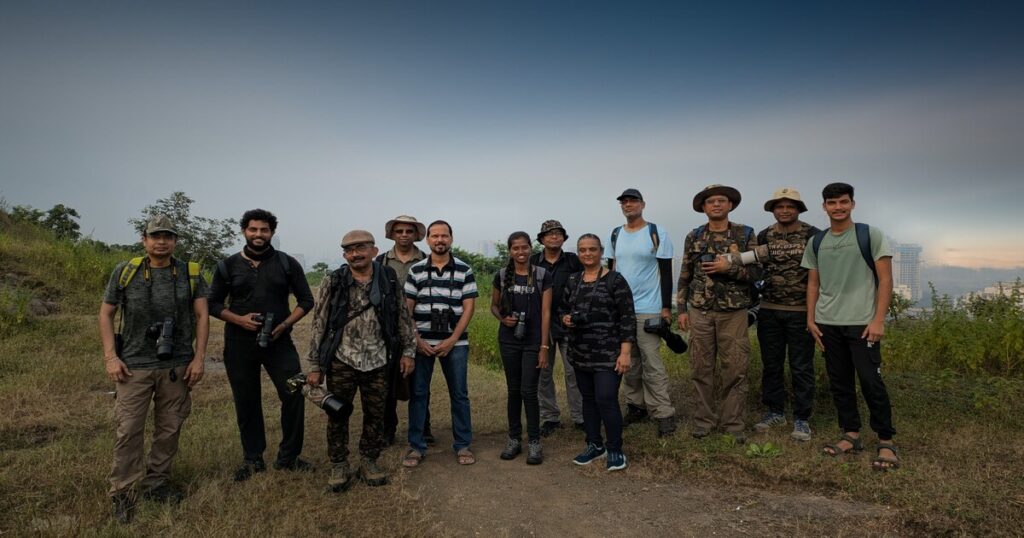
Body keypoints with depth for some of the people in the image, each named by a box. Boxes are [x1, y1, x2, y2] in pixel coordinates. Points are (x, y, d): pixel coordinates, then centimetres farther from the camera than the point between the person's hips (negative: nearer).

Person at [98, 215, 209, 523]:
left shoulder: (190, 273, 2)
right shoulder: (125, 272, 1)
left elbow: (202, 315, 1)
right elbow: (106, 314, 6)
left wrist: (199, 357, -5)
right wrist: (111, 357, -3)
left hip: (177, 366, 1)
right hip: (134, 365, -1)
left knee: (170, 428, 9)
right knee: (129, 429, 1)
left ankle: (156, 483, 26)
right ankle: (122, 492, 16)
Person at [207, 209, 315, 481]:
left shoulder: (287, 263, 0)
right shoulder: (228, 266, 3)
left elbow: (306, 300, 4)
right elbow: (213, 304, 8)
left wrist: (285, 324, -11)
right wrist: (239, 319, -10)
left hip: (278, 341, -1)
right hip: (239, 343, 1)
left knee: (294, 394, -6)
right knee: (246, 402, 10)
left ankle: (288, 456, 12)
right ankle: (252, 459, 27)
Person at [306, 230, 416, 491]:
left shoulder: (390, 280, 1)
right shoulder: (333, 283, -3)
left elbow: (403, 318, 6)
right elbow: (319, 325, -1)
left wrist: (407, 351, 2)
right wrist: (315, 366, -3)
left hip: (378, 362, 1)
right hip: (342, 362, -1)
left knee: (375, 415, 11)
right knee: (338, 414, 9)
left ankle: (369, 461, 30)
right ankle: (339, 466, 26)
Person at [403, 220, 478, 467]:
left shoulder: (464, 270, 1)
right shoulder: (415, 271, 4)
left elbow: (468, 307, -2)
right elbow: (406, 308, 4)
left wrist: (452, 340, -10)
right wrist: (416, 340, -6)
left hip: (455, 342, -1)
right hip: (422, 342, 1)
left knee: (459, 394, 6)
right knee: (418, 393, 6)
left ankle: (463, 445, 20)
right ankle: (416, 446, 19)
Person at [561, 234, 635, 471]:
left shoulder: (615, 280, -7)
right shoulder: (572, 280, 9)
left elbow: (628, 318, -9)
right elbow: (562, 308, 20)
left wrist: (625, 352, -14)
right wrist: (565, 318, -4)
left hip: (608, 353, -5)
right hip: (580, 353, 6)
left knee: (606, 400, -7)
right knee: (588, 399, 13)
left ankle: (615, 450, 11)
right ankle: (595, 445, 28)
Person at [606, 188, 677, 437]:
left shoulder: (657, 234, -3)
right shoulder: (615, 235, 11)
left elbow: (666, 273, -3)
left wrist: (666, 307, -7)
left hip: (647, 309, -5)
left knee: (652, 363, -6)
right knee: (628, 361, 9)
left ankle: (664, 414, 1)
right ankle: (636, 406, 21)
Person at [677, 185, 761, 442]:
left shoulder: (745, 234, 1)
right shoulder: (693, 237, 6)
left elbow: (757, 271, -2)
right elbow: (685, 276, 8)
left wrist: (729, 267, -18)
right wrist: (682, 309, 4)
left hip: (734, 312, -1)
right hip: (700, 312, 2)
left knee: (735, 370, 3)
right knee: (701, 368, 7)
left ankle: (733, 423, 16)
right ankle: (704, 419, 20)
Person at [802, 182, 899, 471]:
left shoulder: (871, 235, -1)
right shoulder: (816, 242, 10)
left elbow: (885, 280, -5)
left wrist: (878, 319, -12)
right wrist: (811, 319, 5)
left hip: (862, 323, -4)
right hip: (828, 324, 4)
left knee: (871, 381, -6)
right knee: (839, 382, 9)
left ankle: (886, 442, 7)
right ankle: (851, 435, 20)